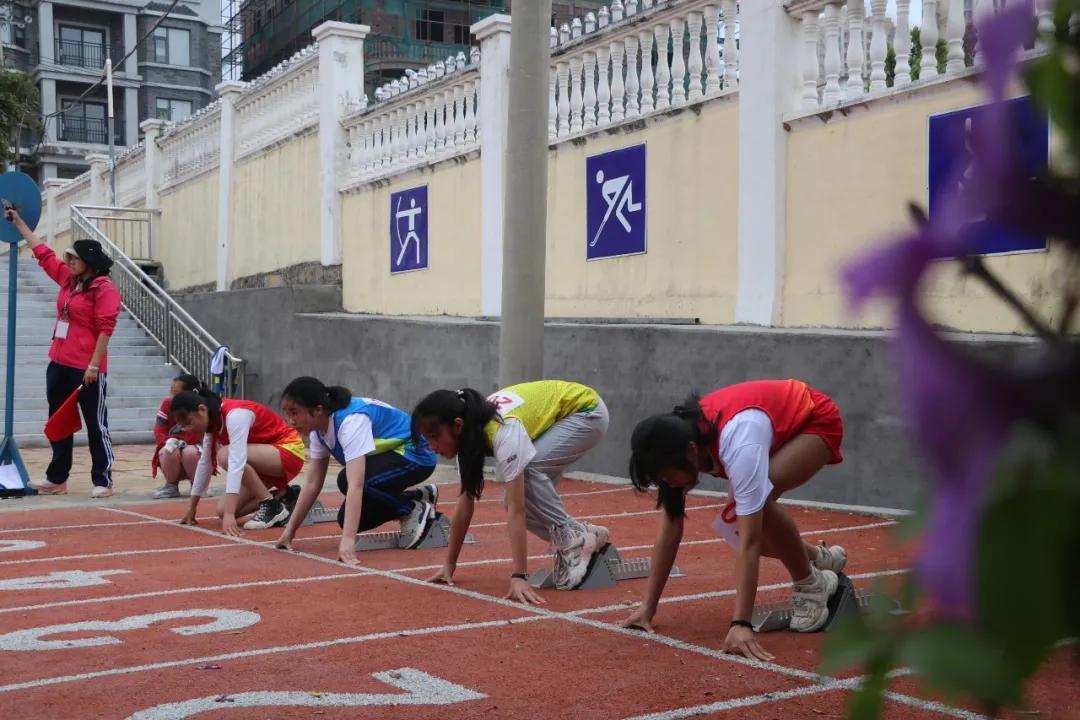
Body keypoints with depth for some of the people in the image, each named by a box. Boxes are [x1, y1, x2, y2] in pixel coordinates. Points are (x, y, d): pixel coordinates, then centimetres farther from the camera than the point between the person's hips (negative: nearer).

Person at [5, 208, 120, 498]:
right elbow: (43, 252, 22)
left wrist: (93, 366, -21)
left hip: (87, 369, -9)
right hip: (59, 365, 9)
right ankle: (57, 479, 21)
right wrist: (19, 222, 26)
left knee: (96, 425, -2)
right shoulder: (68, 279, 12)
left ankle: (103, 481, 4)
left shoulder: (104, 289, -12)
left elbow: (105, 329, -17)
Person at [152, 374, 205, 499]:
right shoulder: (167, 404, -9)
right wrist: (170, 441, -32)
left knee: (190, 452, -35)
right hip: (173, 460, 2)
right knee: (168, 452, -32)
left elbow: (192, 439, -21)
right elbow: (159, 433, -12)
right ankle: (171, 486, -5)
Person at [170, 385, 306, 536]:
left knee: (226, 455, -30)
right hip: (267, 459, 8)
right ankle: (280, 497, 10)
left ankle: (273, 507, -17)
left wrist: (229, 513, -44)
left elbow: (236, 462, -38)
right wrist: (191, 508, 10)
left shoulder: (235, 415, -28)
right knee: (222, 510, -6)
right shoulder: (212, 420, -1)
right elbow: (205, 462, 7)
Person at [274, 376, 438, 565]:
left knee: (349, 479, -30)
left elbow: (355, 484, -42)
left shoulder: (351, 421, -33)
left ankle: (413, 509, -7)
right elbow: (312, 483, 0)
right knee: (348, 519, -3)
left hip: (415, 454, -9)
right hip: (388, 457, 9)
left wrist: (348, 540, -48)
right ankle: (417, 497, 15)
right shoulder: (319, 427, -5)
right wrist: (290, 530, -2)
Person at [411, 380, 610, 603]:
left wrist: (519, 576, -39)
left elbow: (517, 510, -37)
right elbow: (466, 501, -4)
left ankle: (574, 540, -12)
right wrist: (449, 564, -2)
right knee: (520, 492, -6)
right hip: (556, 419, 8)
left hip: (587, 412, -8)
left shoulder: (503, 431, -36)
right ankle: (583, 536, 10)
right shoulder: (469, 433, -13)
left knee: (526, 470, -28)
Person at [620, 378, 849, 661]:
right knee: (738, 520, -6)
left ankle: (810, 585, -8)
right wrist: (648, 606, -15)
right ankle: (822, 559, 21)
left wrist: (741, 624, -48)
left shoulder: (739, 444, -42)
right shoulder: (678, 440, -21)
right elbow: (670, 527, -15)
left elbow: (749, 541, -43)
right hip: (778, 421, 7)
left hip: (816, 421, -7)